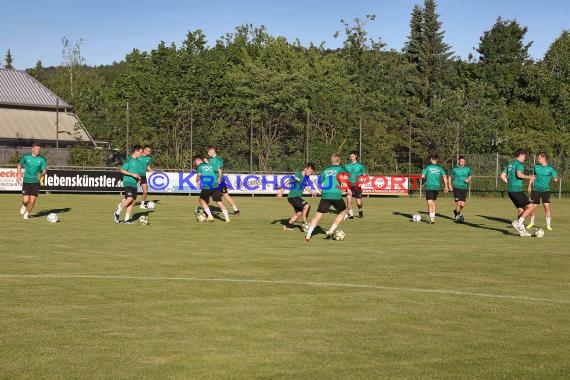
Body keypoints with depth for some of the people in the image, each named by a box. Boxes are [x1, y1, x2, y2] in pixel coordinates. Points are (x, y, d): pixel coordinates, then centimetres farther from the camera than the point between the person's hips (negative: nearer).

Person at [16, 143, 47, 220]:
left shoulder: (42, 159, -3)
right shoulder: (26, 156, -2)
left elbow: (44, 171, -6)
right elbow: (20, 165, 15)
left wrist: (42, 174, -28)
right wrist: (19, 174, 4)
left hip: (36, 182, 0)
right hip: (26, 181, 0)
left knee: (32, 201, -2)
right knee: (25, 200, -7)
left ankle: (27, 213, 24)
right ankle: (24, 206, 31)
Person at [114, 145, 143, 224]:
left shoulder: (138, 161, 17)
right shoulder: (129, 160, -7)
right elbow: (122, 170, -12)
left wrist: (138, 177, 8)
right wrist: (132, 174, -18)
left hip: (134, 183, 8)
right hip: (128, 182, -8)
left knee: (133, 201, 1)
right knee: (129, 199, -20)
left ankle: (127, 218, 6)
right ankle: (117, 213, -4)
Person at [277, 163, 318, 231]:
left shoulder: (306, 177, 8)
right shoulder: (298, 175, -17)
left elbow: (306, 187, 22)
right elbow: (287, 182, -16)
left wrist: (312, 192, 9)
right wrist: (281, 191, -17)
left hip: (298, 197, 10)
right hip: (293, 196, -10)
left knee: (299, 213, 18)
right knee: (307, 206, -24)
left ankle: (287, 226, 30)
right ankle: (305, 223, -12)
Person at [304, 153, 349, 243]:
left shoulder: (325, 170, 18)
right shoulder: (341, 169, 8)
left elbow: (320, 184, 17)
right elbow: (345, 180, -11)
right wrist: (348, 189, 0)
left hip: (325, 195, 3)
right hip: (336, 195, -3)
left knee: (318, 215, 6)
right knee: (343, 212, 22)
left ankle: (308, 235, -8)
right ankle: (331, 231, 15)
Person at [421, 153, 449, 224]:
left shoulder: (427, 167, -3)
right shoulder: (439, 168, 6)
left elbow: (423, 176, -8)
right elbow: (444, 176, -3)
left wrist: (425, 179, 15)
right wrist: (446, 186, -1)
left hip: (429, 187, -4)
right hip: (437, 187, 4)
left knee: (430, 203, -3)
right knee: (433, 202, 20)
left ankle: (432, 219, -15)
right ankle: (433, 217, 23)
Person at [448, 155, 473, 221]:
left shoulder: (467, 169, 7)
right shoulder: (455, 169, 0)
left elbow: (470, 176, 23)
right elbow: (450, 176, 12)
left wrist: (468, 180, 1)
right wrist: (450, 185, 2)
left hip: (464, 188, 3)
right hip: (456, 188, -3)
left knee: (462, 204, 0)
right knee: (458, 203, -11)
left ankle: (456, 211, 31)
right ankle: (457, 215, 11)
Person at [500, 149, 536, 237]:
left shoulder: (509, 164, 17)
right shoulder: (519, 164, -8)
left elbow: (502, 176, 15)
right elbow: (519, 175, -25)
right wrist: (529, 177, -11)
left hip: (510, 190, 9)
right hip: (517, 190, -9)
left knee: (520, 209, 15)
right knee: (531, 206, -6)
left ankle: (522, 230, 14)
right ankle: (519, 223, -13)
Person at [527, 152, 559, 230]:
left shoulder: (550, 168, -4)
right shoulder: (536, 167, 4)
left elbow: (555, 178, -6)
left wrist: (556, 179, -28)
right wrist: (529, 186, 11)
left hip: (545, 190, -2)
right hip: (536, 190, 2)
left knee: (547, 206, -11)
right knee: (533, 206, 4)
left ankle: (548, 225, -1)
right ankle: (532, 222, 25)